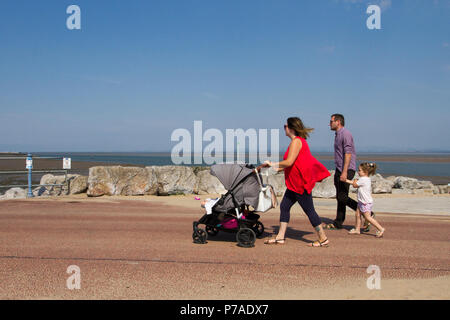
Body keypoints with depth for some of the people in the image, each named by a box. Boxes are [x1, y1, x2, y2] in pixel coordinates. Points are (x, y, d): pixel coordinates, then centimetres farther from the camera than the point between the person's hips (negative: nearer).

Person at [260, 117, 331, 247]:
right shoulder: (299, 141, 15)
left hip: (301, 183, -10)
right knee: (284, 206, 9)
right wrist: (279, 168, 19)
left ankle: (323, 239, 7)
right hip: (295, 183, 10)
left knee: (309, 210, -3)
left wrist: (272, 164, -12)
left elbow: (289, 162, -25)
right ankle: (280, 237, 13)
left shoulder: (296, 141, -16)